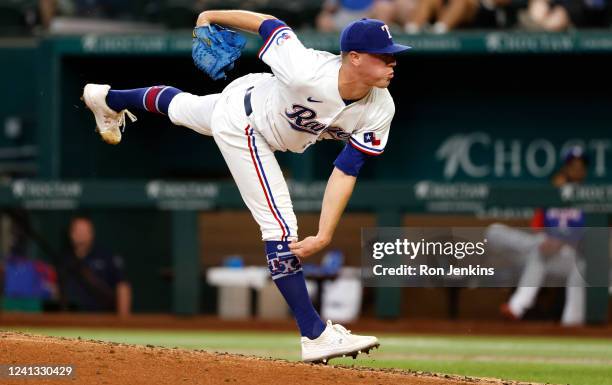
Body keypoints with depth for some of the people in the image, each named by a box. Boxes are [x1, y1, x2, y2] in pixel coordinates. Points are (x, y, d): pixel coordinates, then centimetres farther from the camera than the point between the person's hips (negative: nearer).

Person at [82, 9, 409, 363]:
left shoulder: (380, 111, -27)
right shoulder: (305, 72, -43)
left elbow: (346, 172, -22)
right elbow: (270, 25, -27)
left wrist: (324, 236, -29)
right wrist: (211, 17, -11)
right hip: (243, 124, -7)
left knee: (179, 107, 33)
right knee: (280, 225, -13)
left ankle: (108, 99, 63)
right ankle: (315, 336, -9)